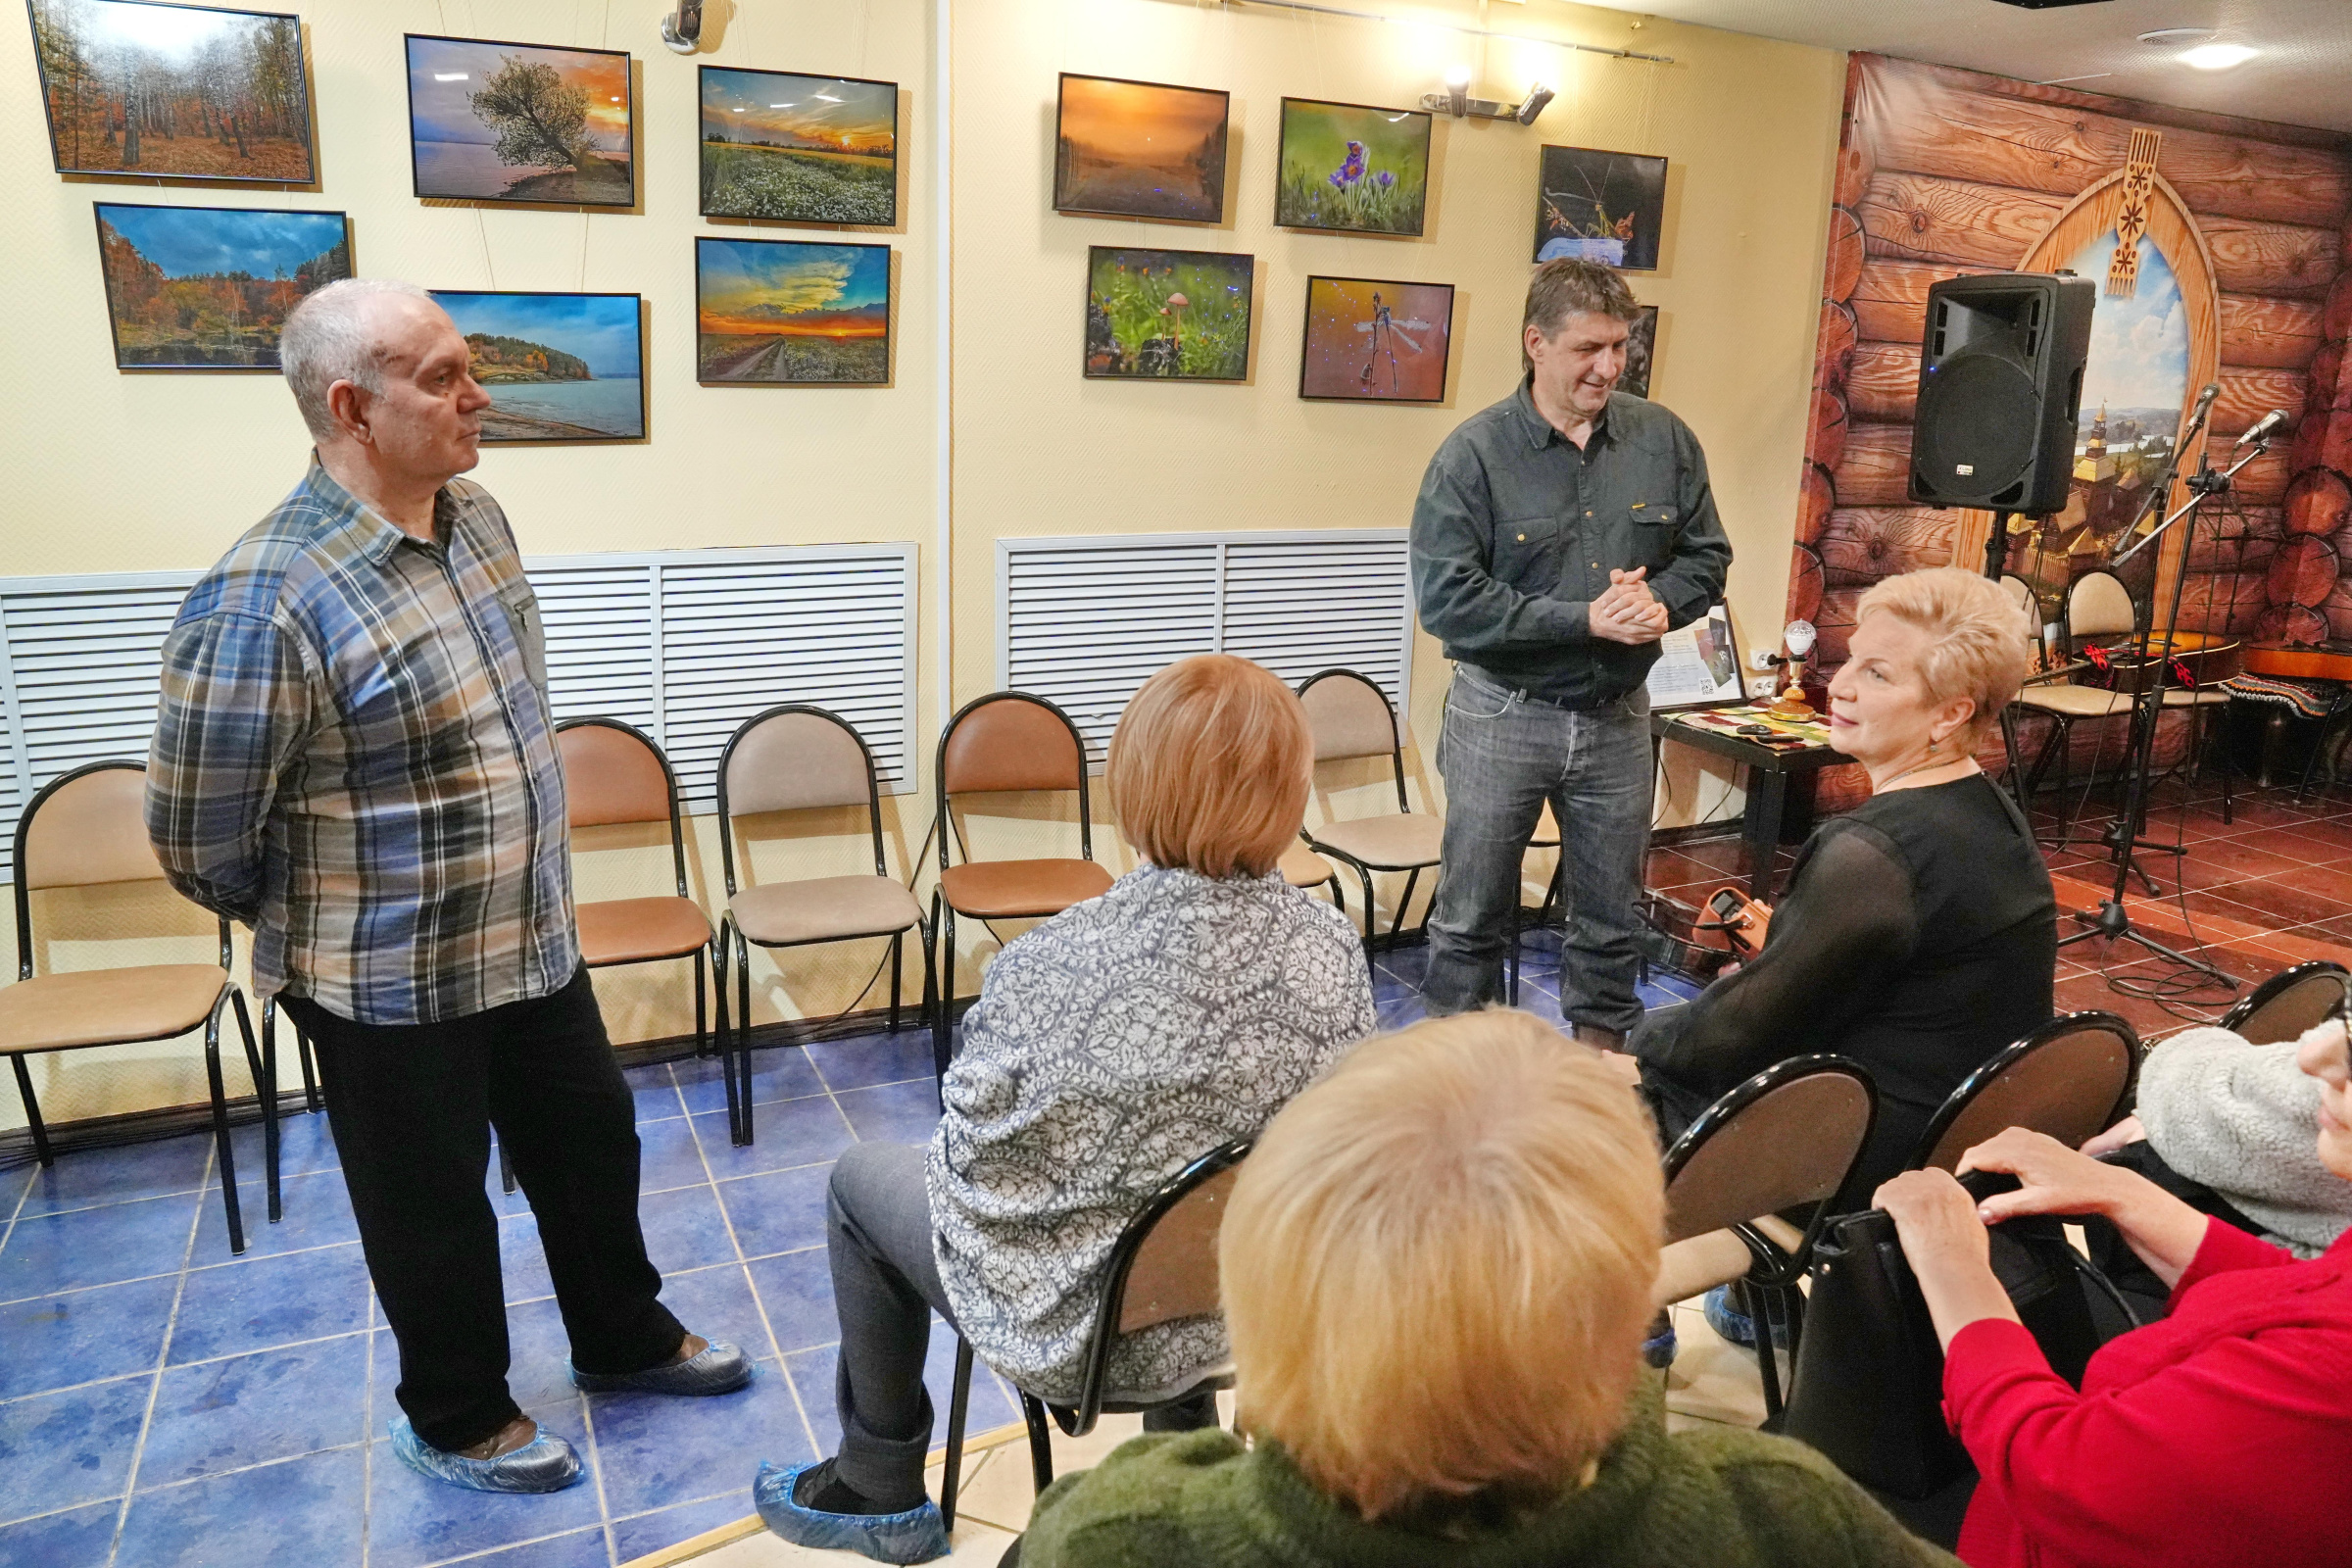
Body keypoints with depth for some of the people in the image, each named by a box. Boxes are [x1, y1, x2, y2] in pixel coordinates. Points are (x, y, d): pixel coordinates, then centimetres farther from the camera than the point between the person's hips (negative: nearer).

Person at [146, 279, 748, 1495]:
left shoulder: (479, 520, -1)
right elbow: (199, 841, -16)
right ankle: (455, 1421, 39)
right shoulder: (268, 599, -25)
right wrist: (325, 930, 1)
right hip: (394, 983, -7)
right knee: (433, 1207, 14)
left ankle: (624, 1339, 46)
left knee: (592, 1142, 21)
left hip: (537, 941, 7)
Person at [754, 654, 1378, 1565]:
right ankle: (1183, 1432, 52)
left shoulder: (1056, 964, -30)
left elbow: (971, 1162, -17)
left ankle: (880, 1493, 37)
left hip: (1088, 1330, -4)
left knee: (863, 1180, 20)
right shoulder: (1332, 947, -16)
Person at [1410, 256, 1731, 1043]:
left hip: (1618, 715, 4)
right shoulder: (1473, 454, -11)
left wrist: (1662, 601, -13)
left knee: (1611, 919, 16)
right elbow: (1446, 599, -18)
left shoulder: (1664, 440, 1)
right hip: (1502, 714, -3)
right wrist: (1585, 619, -21)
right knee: (1471, 918, 9)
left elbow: (1706, 554, 10)